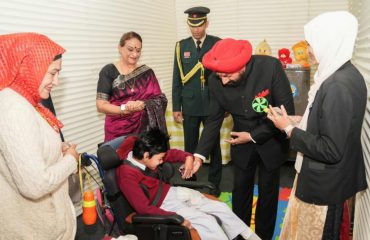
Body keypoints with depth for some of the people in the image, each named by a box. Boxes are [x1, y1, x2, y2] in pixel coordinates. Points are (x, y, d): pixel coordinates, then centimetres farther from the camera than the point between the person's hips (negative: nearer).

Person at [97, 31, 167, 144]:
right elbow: (101, 105, -6)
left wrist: (144, 104, -17)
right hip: (118, 132, -2)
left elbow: (160, 100, 2)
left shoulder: (147, 72, 7)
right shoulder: (108, 71, -2)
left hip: (145, 129, 2)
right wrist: (124, 109, -21)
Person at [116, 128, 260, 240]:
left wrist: (188, 158, -10)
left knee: (221, 207, 4)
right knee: (208, 222, -18)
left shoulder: (139, 153, -5)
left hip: (171, 192, 8)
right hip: (162, 206, -8)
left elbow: (171, 154, 11)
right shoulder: (127, 174, -27)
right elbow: (144, 208, -28)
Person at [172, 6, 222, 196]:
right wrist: (176, 107, 1)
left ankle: (214, 184, 24)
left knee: (214, 146, 10)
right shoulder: (181, 46, 4)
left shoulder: (217, 43, 0)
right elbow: (177, 78, 4)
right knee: (190, 147, 10)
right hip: (189, 105, 1)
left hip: (212, 104, -1)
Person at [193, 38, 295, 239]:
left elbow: (286, 110, -21)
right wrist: (199, 154, -14)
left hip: (271, 142, -2)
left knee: (268, 193, 12)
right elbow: (214, 119, -6)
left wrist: (254, 136, -19)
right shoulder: (216, 81, -18)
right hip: (241, 143, 2)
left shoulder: (271, 67, -27)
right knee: (240, 192, 13)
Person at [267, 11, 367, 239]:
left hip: (324, 182, -9)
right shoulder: (345, 74, 2)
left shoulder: (338, 86, -28)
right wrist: (298, 120, 3)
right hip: (326, 176, 9)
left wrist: (289, 129, -17)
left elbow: (331, 150, -27)